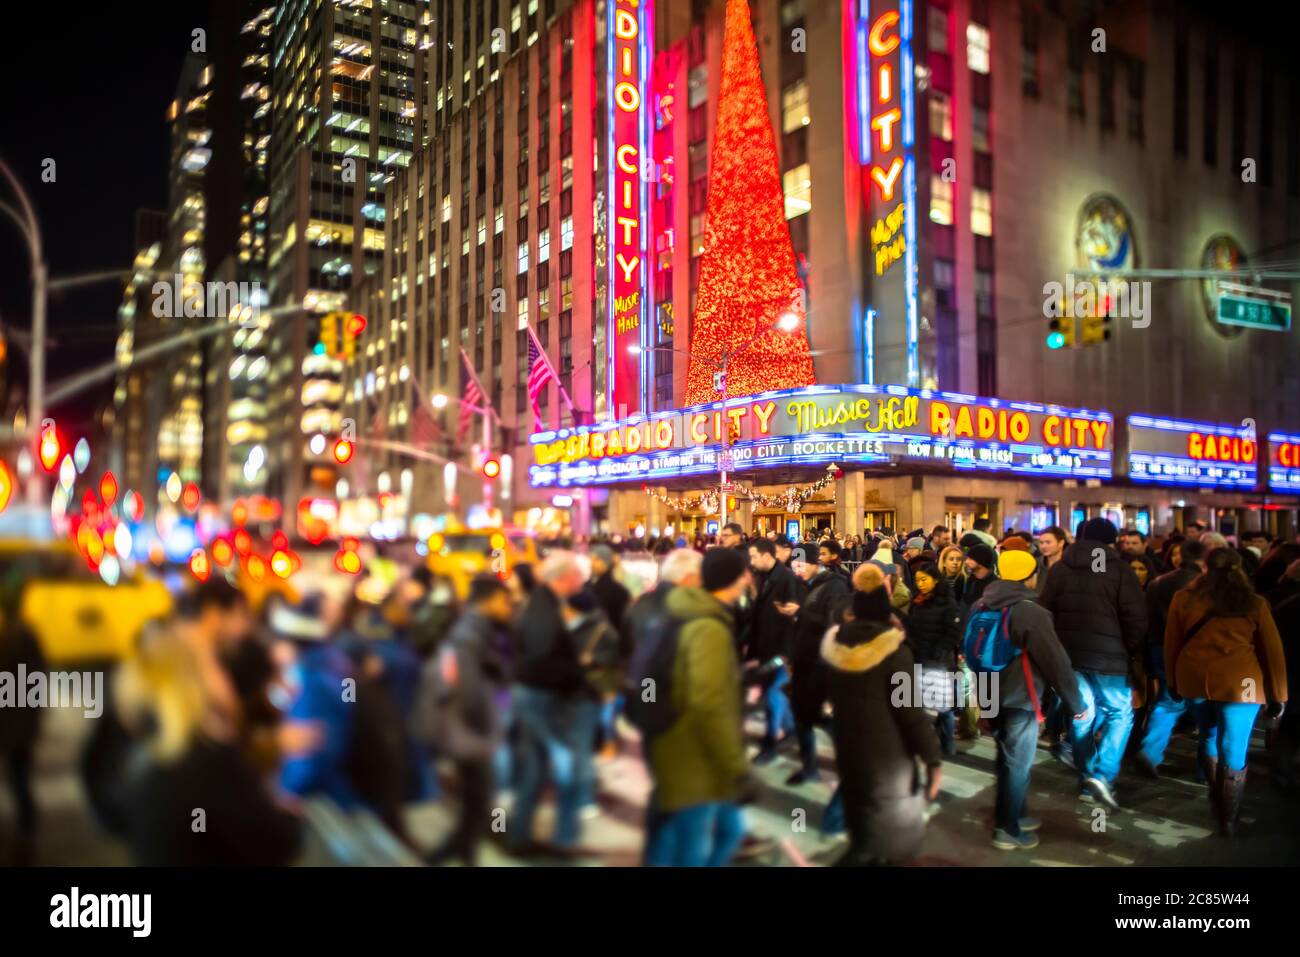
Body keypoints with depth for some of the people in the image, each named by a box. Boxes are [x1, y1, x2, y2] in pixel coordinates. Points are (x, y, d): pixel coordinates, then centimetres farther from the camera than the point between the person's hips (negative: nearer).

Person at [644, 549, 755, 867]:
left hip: (695, 755, 10)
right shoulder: (710, 629, -22)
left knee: (730, 827, 20)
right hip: (695, 760, -10)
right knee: (693, 850, 3)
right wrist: (737, 768, -26)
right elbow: (709, 704, -30)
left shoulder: (694, 619, 10)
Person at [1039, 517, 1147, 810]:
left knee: (1081, 714, 14)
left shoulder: (1058, 569, 8)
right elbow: (1136, 618, -10)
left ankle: (1088, 776, 20)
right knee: (1120, 712, 7)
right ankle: (1102, 775, -8)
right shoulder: (1120, 569, -5)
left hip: (1067, 653, 4)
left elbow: (1045, 612, 10)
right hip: (1107, 655, -4)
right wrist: (1131, 650, 5)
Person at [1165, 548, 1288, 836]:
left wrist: (1173, 681, 21)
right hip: (1239, 681, -2)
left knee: (1210, 738, 22)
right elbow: (1272, 651, 7)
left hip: (1194, 677, 2)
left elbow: (1171, 644, 9)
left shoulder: (1184, 598, 5)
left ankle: (1217, 803, 34)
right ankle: (1228, 818, 14)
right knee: (1234, 752, 6)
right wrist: (1278, 696, 14)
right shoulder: (1254, 603, 4)